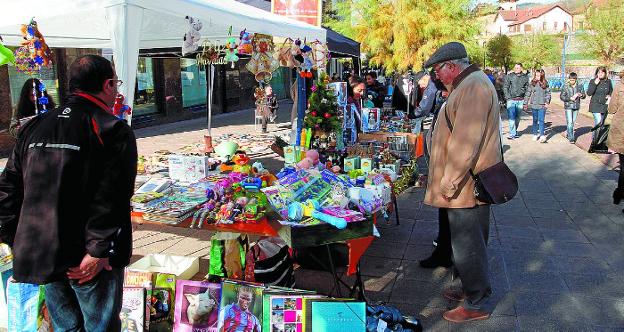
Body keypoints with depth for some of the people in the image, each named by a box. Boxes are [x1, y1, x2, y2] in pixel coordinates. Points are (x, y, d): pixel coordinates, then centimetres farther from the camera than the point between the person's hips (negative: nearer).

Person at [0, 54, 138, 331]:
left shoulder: (33, 129, 8)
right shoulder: (114, 132, -11)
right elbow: (113, 199, -21)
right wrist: (98, 251, -17)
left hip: (41, 256, 6)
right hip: (89, 261, -6)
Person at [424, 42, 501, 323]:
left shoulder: (473, 86, -18)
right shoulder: (469, 84, 17)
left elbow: (465, 141, -25)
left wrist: (450, 182, -22)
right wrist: (449, 179, 22)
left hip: (465, 184, -11)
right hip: (468, 183, 11)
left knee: (467, 244, -2)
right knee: (471, 241, 19)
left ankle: (477, 304, 10)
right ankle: (473, 289, 33)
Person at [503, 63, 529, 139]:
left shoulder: (525, 77, 8)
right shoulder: (509, 76, 1)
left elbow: (527, 89, 13)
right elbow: (505, 87, 2)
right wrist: (508, 97, -6)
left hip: (520, 100, 3)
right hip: (511, 100, -2)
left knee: (517, 117, 10)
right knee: (511, 117, -9)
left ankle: (515, 131, 23)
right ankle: (512, 133, -7)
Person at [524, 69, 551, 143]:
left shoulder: (545, 84, 2)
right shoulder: (532, 83, 2)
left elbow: (548, 93, 6)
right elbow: (528, 93, 6)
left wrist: (547, 102, -6)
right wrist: (525, 103, 5)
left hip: (542, 105, -1)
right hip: (534, 104, 1)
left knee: (541, 120, -6)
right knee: (535, 120, 11)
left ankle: (542, 136, -8)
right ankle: (535, 134, 21)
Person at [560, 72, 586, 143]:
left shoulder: (580, 86, 2)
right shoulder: (565, 87, -5)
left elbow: (584, 95, 10)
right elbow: (561, 96, -4)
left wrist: (581, 95, -14)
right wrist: (570, 98, -16)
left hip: (576, 106, 3)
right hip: (568, 106, -3)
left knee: (573, 122, 12)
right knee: (570, 122, -9)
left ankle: (569, 134, 27)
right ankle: (571, 138, -7)